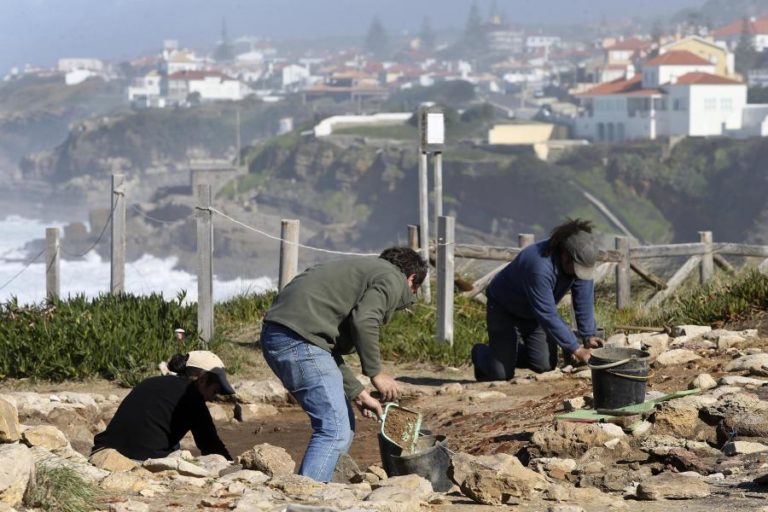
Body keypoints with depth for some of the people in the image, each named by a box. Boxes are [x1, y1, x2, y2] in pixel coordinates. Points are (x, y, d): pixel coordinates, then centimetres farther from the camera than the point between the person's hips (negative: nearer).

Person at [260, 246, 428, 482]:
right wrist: (375, 373, -6)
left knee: (343, 425, 17)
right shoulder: (393, 279, 4)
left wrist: (358, 393, 25)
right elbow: (364, 321, -15)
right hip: (300, 338, -10)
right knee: (335, 430, -11)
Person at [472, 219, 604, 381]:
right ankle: (480, 353, 26)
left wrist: (589, 336, -22)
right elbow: (547, 315, -38)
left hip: (533, 314, 6)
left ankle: (512, 351, 23)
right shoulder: (540, 266, -41)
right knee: (502, 373, -10)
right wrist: (575, 348, -37)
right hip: (504, 309, -6)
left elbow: (584, 301, -11)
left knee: (545, 365, -9)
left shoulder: (582, 261, -19)